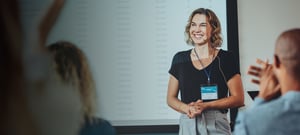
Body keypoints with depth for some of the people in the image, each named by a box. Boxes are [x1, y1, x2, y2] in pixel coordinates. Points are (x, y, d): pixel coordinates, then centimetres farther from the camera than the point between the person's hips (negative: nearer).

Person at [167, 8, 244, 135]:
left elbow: (238, 98, -2)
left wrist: (206, 106, -12)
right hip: (187, 125, 2)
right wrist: (186, 108, -9)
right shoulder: (180, 59, 7)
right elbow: (171, 98, 11)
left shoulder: (226, 58, -1)